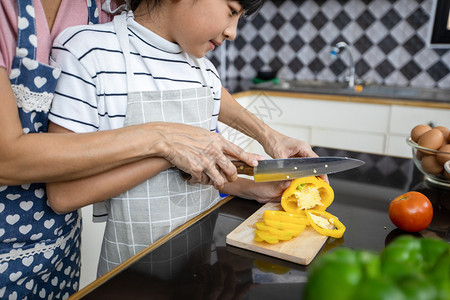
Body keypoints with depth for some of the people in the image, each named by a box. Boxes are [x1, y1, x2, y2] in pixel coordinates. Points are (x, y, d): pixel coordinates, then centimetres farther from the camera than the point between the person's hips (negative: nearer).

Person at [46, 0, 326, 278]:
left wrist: (253, 189, -8)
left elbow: (205, 175, 8)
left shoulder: (206, 70, 2)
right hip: (133, 264, -5)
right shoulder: (85, 51, -15)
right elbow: (63, 194, -21)